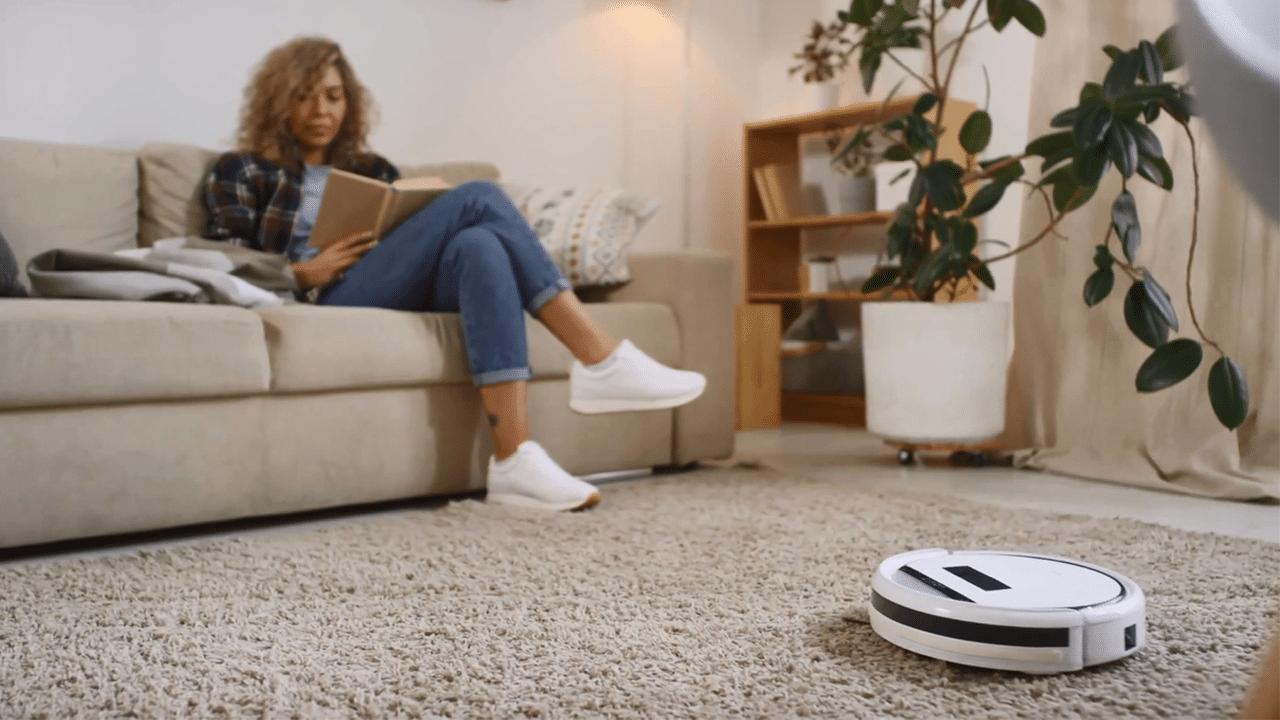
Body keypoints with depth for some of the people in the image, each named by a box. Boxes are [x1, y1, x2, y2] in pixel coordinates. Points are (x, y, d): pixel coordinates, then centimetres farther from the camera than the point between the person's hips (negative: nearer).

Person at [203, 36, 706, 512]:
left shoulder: (372, 170, 28)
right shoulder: (242, 171, 16)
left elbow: (406, 250, 22)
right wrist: (304, 273, -13)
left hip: (399, 296, 5)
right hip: (322, 303, -5)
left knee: (479, 244, -31)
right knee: (478, 198, -22)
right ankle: (603, 362, -32)